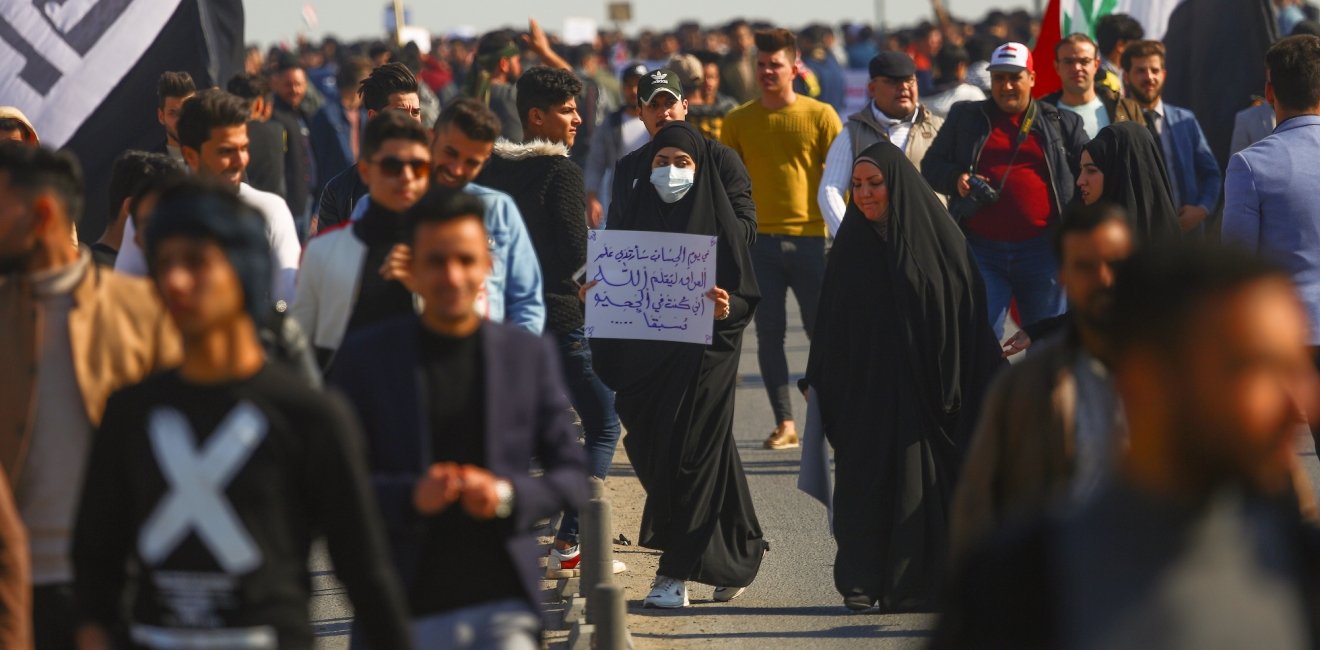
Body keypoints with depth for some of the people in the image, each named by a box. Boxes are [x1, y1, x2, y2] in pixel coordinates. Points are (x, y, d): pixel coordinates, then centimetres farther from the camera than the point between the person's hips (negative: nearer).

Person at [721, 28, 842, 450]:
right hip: (758, 239, 2)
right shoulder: (738, 122, 7)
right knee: (769, 333, 1)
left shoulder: (820, 116, 1)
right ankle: (784, 423, 5)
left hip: (809, 237, -2)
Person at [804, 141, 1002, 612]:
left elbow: (967, 313, -3)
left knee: (917, 483, -2)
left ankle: (914, 587, 4)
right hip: (862, 389, 3)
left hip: (919, 388, -3)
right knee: (862, 481, 1)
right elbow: (831, 322, 9)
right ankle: (861, 585, 6)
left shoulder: (938, 238, -3)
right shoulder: (851, 243, 7)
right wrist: (820, 383, 4)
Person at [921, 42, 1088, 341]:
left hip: (1041, 249, 0)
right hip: (982, 249, 0)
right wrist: (956, 179, -8)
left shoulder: (1062, 123, 10)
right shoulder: (965, 118, 12)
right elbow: (931, 165, 14)